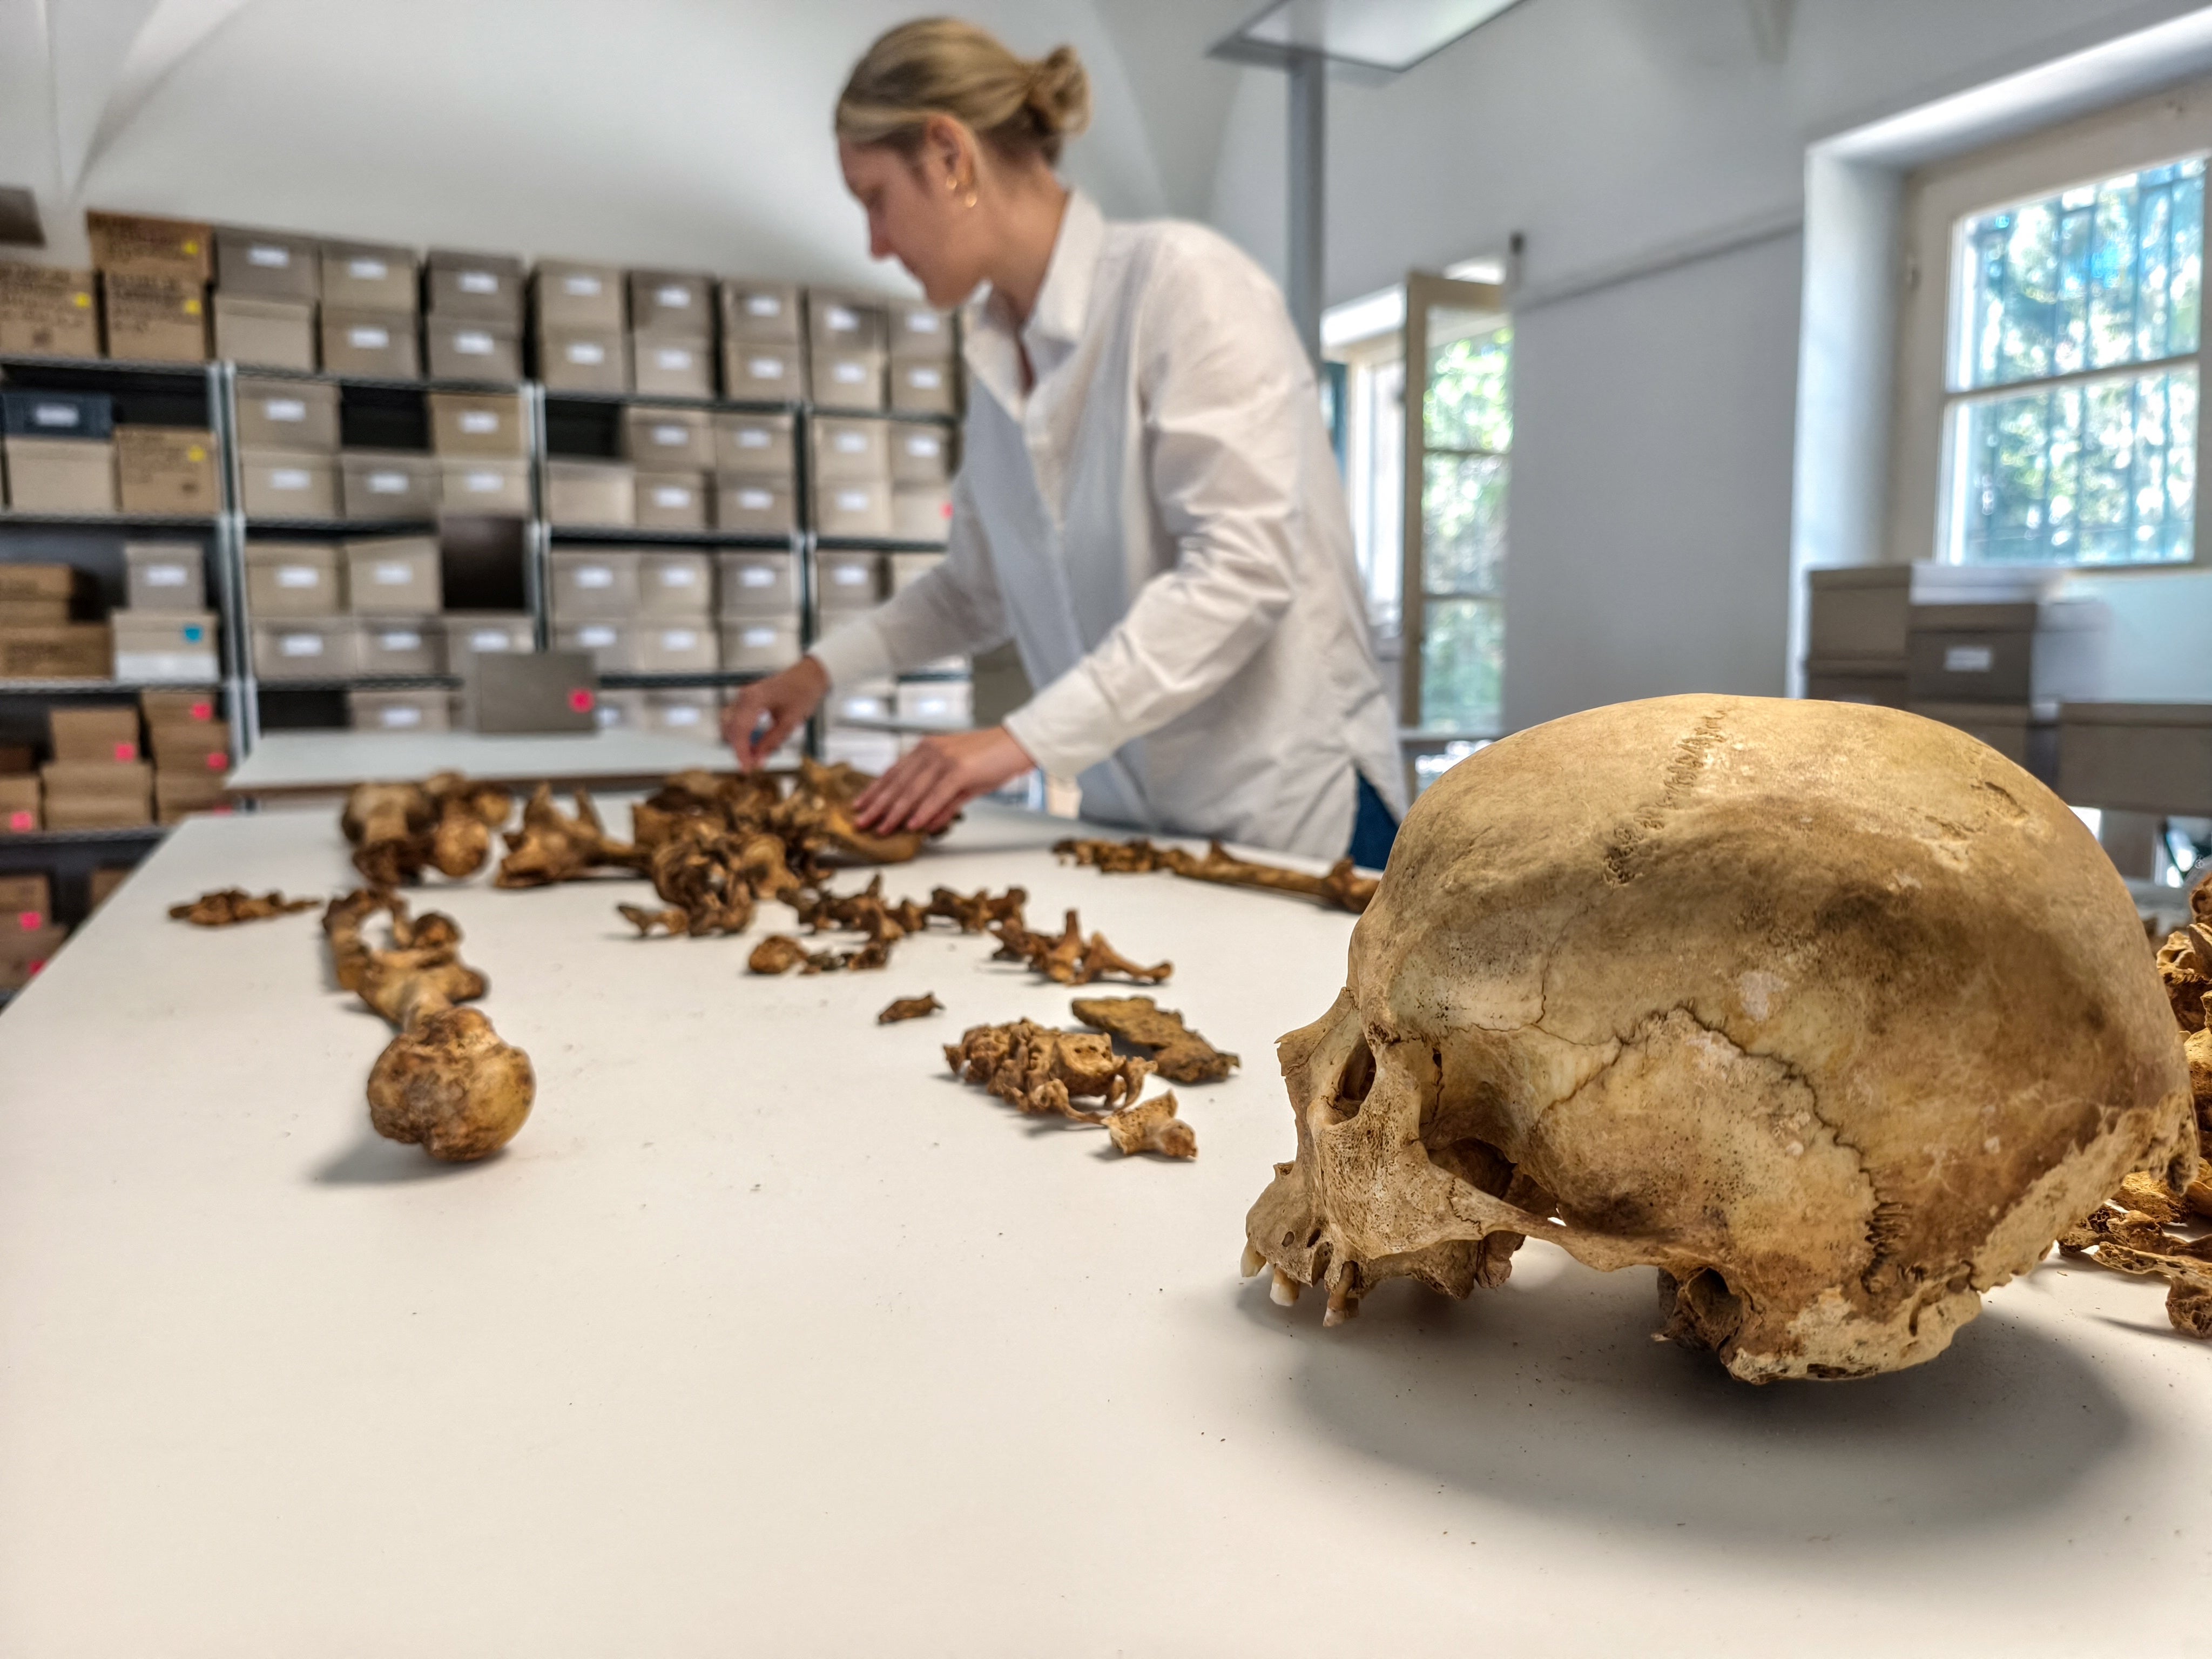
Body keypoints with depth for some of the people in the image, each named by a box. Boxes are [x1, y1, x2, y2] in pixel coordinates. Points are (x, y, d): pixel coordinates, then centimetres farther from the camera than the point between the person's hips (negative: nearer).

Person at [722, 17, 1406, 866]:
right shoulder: (995, 356, 9)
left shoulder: (1180, 279, -12)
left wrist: (1028, 738, -25)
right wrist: (822, 668, 9)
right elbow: (979, 589, 20)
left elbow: (1244, 566, -21)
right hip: (1131, 821, 6)